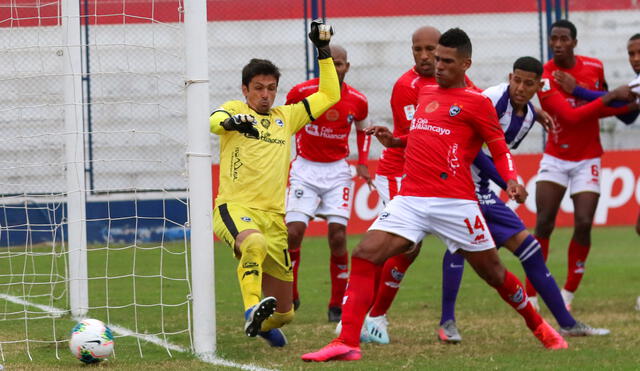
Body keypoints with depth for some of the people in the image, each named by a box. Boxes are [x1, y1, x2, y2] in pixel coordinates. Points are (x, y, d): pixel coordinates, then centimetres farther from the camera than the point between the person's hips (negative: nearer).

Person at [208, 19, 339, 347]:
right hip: (236, 207, -5)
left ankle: (262, 324, 42)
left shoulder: (285, 117, 17)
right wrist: (230, 121, -41)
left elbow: (330, 96, 22)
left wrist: (323, 51, 17)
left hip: (274, 217, 5)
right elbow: (213, 121, -18)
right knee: (254, 242, -43)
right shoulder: (235, 110, 5)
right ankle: (252, 311, -43)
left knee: (283, 312, 8)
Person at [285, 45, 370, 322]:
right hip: (305, 169, -1)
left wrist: (362, 163, 6)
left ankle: (337, 306, 3)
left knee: (338, 236, -9)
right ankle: (289, 297, 7)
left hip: (337, 171, 1)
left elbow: (363, 130, 17)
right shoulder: (302, 92, -11)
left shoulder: (357, 101, -4)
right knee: (293, 232, -13)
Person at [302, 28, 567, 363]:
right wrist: (393, 141, 16)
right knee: (364, 256, -13)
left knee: (492, 271, 5)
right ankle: (347, 343, -16)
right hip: (410, 199, 5)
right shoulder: (425, 92, 18)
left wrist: (512, 181, -18)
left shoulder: (476, 102, -1)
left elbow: (499, 149, -1)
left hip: (455, 202, -5)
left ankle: (539, 327, 29)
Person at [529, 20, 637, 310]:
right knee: (544, 223, -10)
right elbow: (571, 116, -25)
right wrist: (611, 98, -27)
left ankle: (568, 293, 6)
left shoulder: (595, 67, -1)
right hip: (556, 159, -2)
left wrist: (626, 105, 1)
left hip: (587, 160, 2)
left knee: (583, 224, -10)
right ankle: (530, 296, -2)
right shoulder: (545, 78, -15)